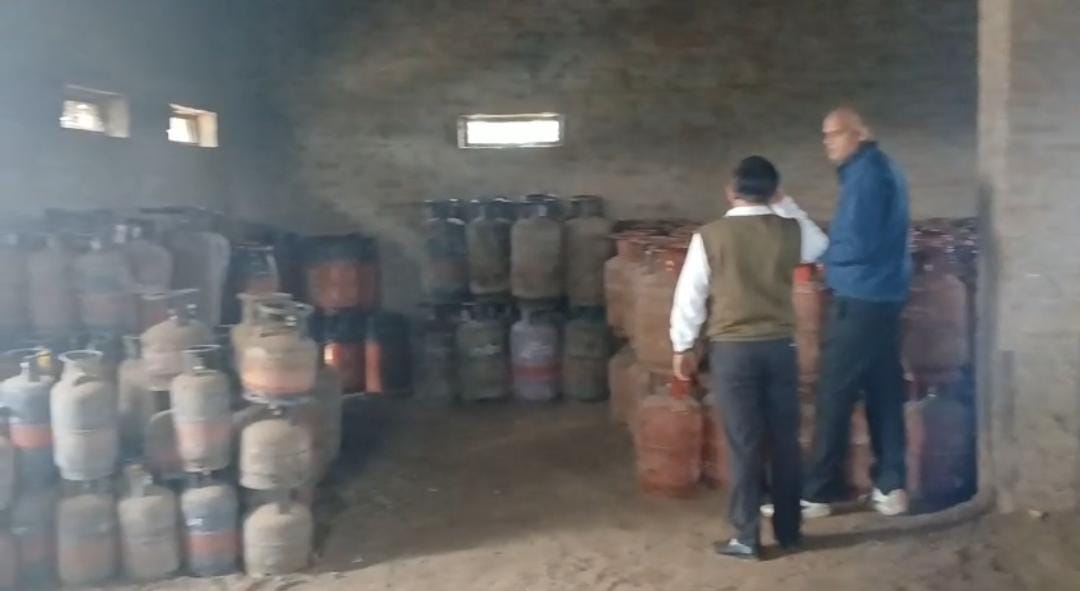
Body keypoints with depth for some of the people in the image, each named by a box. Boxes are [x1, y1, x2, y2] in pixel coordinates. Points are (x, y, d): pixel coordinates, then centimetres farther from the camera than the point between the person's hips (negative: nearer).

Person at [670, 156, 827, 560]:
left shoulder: (709, 237, -6)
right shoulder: (790, 231, 0)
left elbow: (689, 296, -3)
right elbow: (820, 245, 23)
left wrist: (682, 347, 8)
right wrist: (785, 205, 23)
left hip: (732, 349, -2)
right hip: (780, 347, 2)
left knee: (745, 444, 3)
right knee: (785, 442, 11)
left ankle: (746, 538, 9)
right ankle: (789, 531, 22)